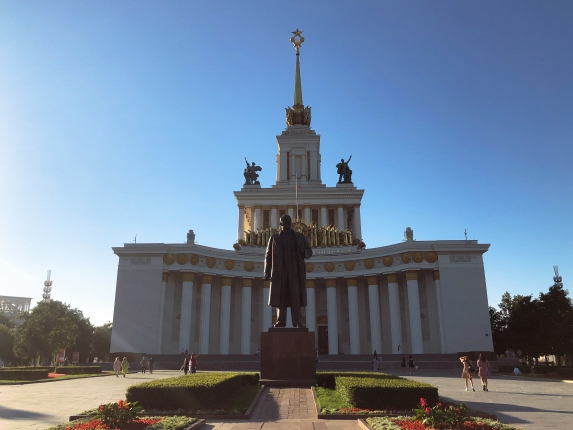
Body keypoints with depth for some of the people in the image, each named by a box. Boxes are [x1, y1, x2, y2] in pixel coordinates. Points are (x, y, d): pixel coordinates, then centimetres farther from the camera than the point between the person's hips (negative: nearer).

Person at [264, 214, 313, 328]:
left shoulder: (299, 236, 13)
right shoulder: (274, 238, 12)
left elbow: (309, 252, 12)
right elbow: (268, 256, 11)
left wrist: (302, 251, -12)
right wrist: (267, 273, 3)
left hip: (295, 271, 0)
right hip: (280, 271, 0)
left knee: (296, 296, -7)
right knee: (280, 296, -2)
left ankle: (297, 321, -8)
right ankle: (281, 321, 1)